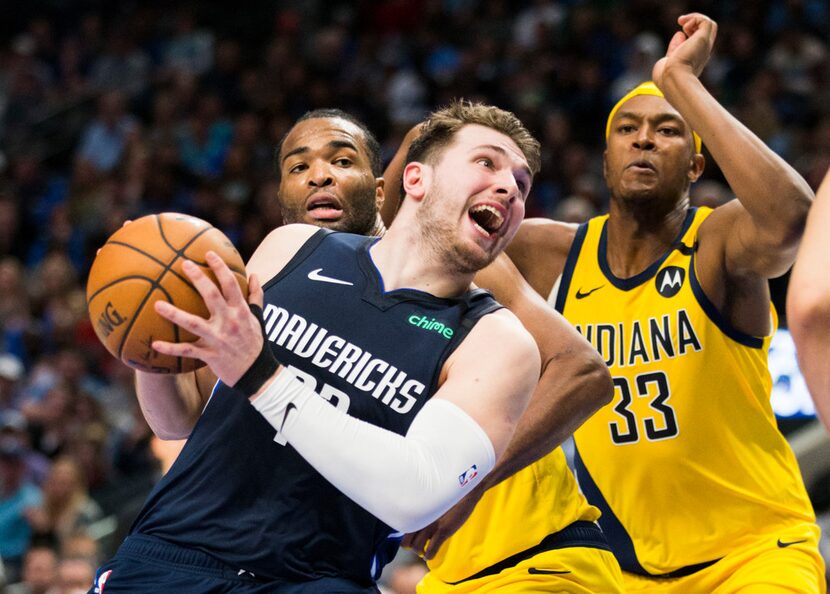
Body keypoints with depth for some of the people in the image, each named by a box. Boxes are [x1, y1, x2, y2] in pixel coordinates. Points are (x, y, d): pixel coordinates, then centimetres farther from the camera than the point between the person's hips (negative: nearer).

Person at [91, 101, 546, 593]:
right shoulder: (291, 249, 9)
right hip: (170, 555, 1)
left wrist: (260, 378, -20)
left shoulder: (499, 343, -1)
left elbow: (416, 496, -18)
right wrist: (151, 350, -5)